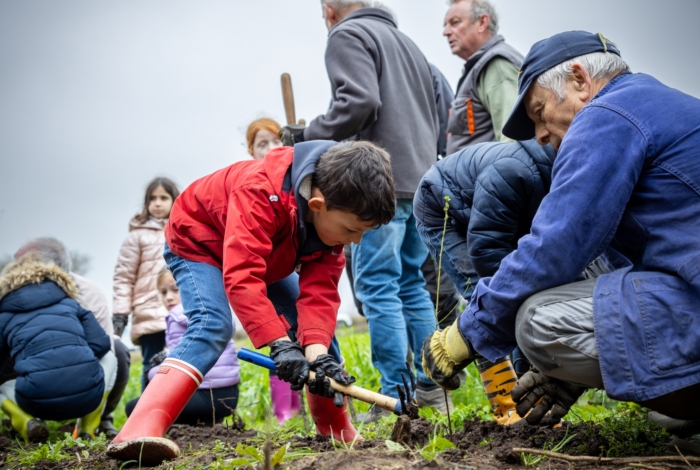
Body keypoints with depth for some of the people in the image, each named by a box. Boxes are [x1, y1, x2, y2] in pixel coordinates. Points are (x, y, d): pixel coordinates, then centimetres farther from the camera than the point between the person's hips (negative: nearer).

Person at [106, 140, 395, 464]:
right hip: (198, 243, -7)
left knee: (317, 326, -1)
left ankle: (340, 433, 12)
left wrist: (318, 349, -42)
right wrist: (280, 343, -57)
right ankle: (139, 431, -42)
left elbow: (319, 290, -27)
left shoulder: (333, 216, -22)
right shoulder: (261, 192, -44)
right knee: (212, 326, -32)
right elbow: (241, 277, -51)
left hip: (267, 258, 7)